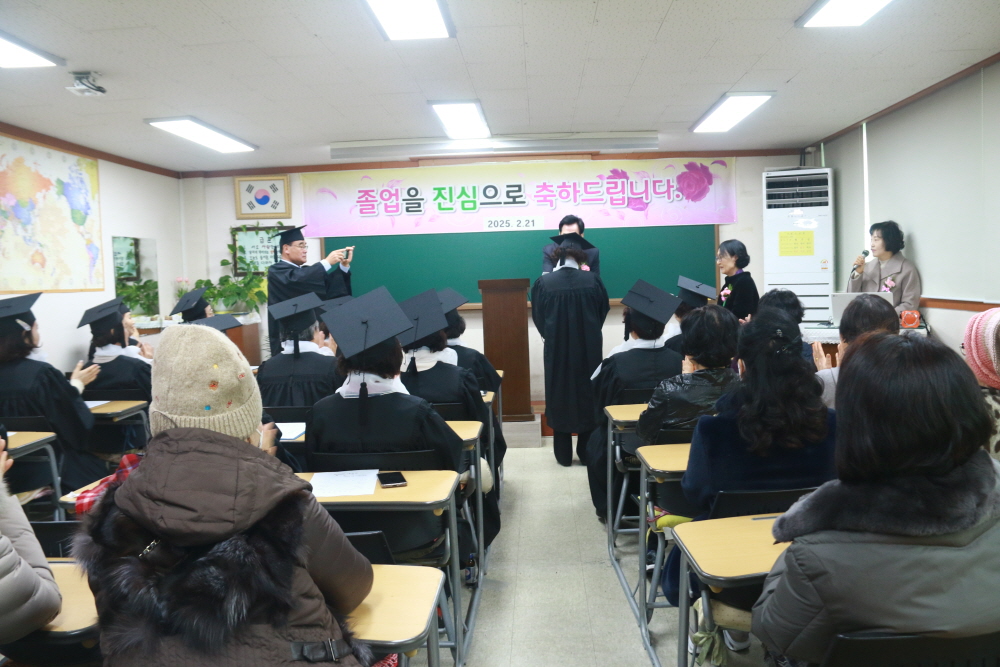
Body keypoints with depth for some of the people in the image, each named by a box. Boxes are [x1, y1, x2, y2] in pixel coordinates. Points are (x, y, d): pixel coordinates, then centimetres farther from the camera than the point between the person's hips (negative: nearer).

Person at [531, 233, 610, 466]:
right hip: (588, 349, 0)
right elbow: (603, 312, 4)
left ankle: (564, 455, 18)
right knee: (588, 396, 13)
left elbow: (538, 317, 1)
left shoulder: (544, 282, -11)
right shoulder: (592, 280, -10)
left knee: (560, 396, 12)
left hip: (556, 350, 0)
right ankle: (586, 453, 21)